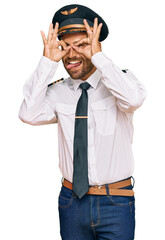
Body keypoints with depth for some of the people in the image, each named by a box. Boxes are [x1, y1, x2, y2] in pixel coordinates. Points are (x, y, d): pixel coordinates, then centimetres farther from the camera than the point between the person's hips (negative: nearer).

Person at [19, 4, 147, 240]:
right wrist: (47, 62, -14)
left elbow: (133, 98, -27)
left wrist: (98, 56, -23)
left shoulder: (120, 79, -5)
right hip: (71, 201, 3)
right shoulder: (58, 91, 3)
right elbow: (29, 114, -14)